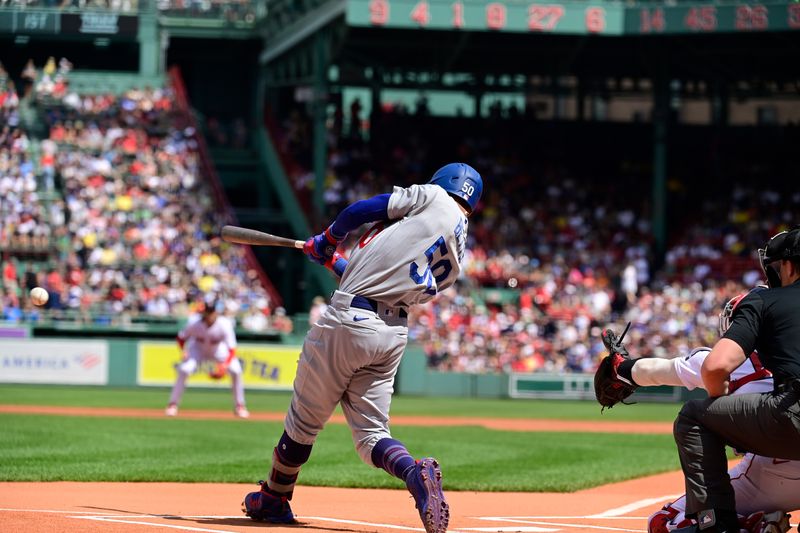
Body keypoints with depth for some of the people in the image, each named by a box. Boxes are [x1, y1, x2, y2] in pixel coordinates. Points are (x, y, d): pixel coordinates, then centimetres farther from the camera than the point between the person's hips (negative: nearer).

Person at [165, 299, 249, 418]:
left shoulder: (224, 325, -32)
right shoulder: (194, 323, -29)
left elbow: (232, 350, -33)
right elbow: (181, 338, -11)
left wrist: (224, 365, -49)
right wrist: (184, 351, -30)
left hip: (218, 350, 0)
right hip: (198, 349, 0)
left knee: (236, 370, -19)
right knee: (184, 369, -24)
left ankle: (239, 406, -1)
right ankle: (173, 404, -9)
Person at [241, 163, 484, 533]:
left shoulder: (433, 197, 1)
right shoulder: (457, 257, 18)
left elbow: (361, 210, -1)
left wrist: (328, 239, 18)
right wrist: (334, 262, 34)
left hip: (349, 321, -6)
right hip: (394, 333, 6)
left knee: (305, 419, 9)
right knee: (371, 433, 6)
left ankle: (274, 499, 22)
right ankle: (416, 472, -23)